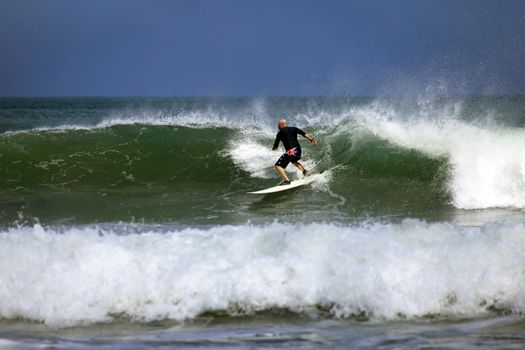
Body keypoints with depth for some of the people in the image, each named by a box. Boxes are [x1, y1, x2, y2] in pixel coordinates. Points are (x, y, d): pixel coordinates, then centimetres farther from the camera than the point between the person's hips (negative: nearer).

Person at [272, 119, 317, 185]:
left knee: (278, 166, -3)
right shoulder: (293, 129, 15)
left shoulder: (280, 133, 2)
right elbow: (304, 134, 2)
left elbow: (275, 146, 7)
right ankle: (304, 171, 26)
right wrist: (311, 139, -3)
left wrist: (273, 148, 29)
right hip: (298, 150, 7)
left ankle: (286, 180, -17)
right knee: (294, 161, 39)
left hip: (290, 151, -7)